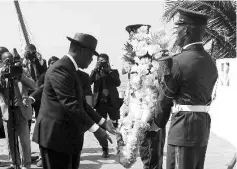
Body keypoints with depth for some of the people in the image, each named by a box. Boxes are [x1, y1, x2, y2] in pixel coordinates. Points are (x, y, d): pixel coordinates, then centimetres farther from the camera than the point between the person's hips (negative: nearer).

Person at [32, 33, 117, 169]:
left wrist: (102, 122, 10)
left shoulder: (70, 69, 16)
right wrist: (94, 128, -21)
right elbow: (70, 104, -23)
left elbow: (80, 102, 17)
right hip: (55, 134, -10)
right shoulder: (61, 69, -17)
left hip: (64, 133, 10)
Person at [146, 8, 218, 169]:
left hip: (184, 127, -8)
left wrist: (158, 122, 11)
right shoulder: (210, 63, 8)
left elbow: (165, 96, -5)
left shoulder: (178, 62, -15)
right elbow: (204, 95, 10)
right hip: (203, 126, 8)